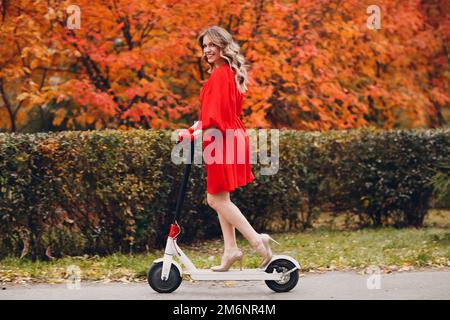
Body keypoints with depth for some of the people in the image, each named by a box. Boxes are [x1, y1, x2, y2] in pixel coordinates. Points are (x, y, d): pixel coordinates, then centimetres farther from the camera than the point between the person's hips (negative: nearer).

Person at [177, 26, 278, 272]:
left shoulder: (220, 74, -14)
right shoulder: (231, 73, 16)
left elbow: (217, 116, -20)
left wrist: (195, 134, -17)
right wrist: (198, 127, 14)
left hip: (223, 140, -10)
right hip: (233, 136, 10)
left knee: (217, 199, -7)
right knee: (219, 198, 12)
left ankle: (256, 239, -9)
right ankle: (230, 249, 13)